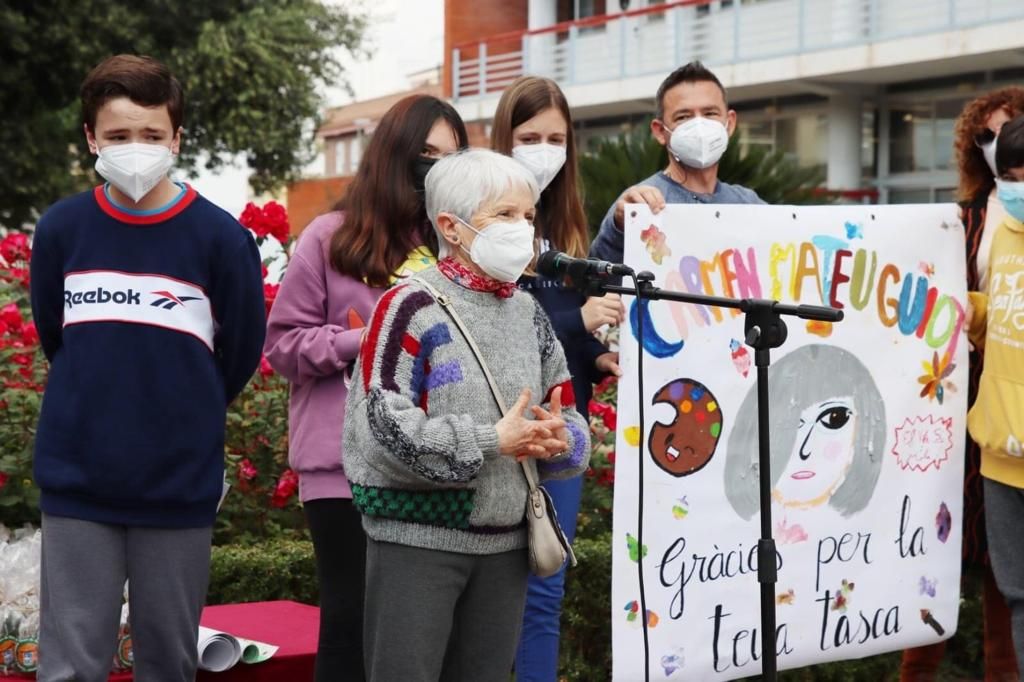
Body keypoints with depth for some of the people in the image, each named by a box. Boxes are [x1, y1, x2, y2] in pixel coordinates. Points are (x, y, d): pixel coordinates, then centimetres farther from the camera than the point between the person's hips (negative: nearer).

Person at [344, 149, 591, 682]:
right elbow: (383, 426, -20)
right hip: (417, 539, -6)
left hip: (506, 542, 6)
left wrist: (559, 439, -11)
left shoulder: (529, 312, 10)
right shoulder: (413, 306, -10)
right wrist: (492, 441, -21)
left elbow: (570, 419, 13)